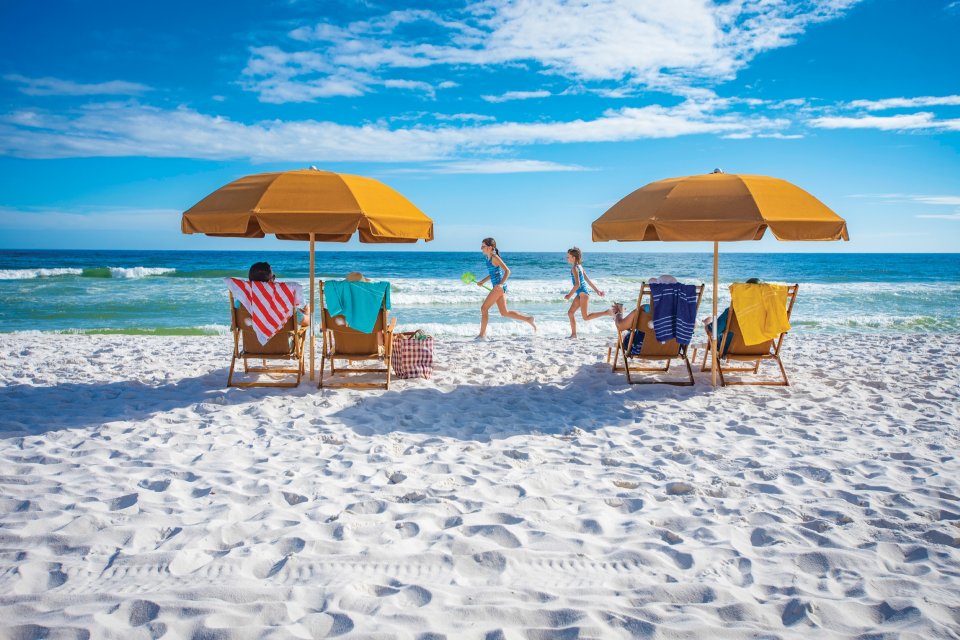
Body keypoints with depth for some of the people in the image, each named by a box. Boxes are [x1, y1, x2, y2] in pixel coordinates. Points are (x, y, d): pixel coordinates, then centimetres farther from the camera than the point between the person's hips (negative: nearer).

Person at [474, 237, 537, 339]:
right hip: (497, 287, 10)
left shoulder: (495, 257, -12)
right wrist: (482, 282, 17)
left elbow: (507, 271, -17)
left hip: (499, 287, -10)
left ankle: (482, 334, -2)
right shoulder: (487, 258, 14)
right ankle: (529, 319, 15)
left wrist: (500, 284, -26)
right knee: (504, 313, 11)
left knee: (484, 308, -7)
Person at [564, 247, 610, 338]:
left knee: (586, 317, -10)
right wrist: (597, 290, 22)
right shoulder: (579, 266, 15)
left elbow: (577, 284, -21)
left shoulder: (574, 268, -14)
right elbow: (587, 279, 19)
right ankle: (573, 334, 9)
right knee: (570, 313, 7)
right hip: (580, 294, 10)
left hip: (583, 293, -10)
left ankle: (607, 312, -9)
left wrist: (569, 295, -14)